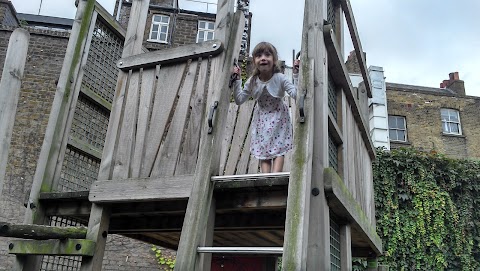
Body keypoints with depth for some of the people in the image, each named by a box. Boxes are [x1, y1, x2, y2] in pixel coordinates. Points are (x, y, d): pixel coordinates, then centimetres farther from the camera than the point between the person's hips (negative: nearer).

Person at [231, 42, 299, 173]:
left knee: (278, 149, -6)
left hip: (278, 119, -3)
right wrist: (237, 81, -8)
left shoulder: (280, 78, -18)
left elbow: (296, 94, -27)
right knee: (263, 151, -1)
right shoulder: (252, 82, -8)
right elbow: (239, 100, 0)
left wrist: (296, 75, -33)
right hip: (261, 119, 3)